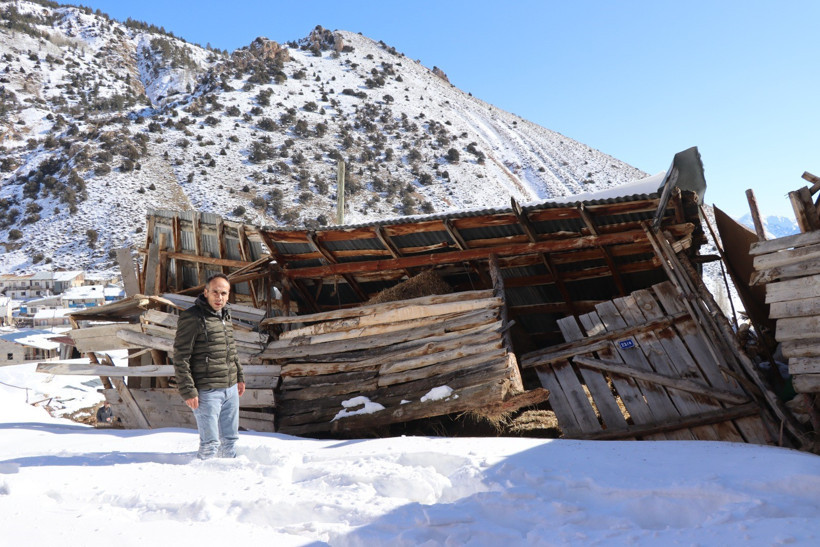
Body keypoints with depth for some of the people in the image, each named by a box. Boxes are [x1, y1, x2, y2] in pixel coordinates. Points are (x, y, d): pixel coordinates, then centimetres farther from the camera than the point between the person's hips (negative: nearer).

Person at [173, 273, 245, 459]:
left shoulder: (225, 315, 12)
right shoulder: (192, 318, -13)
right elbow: (180, 357, -14)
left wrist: (239, 376, 21)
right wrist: (187, 391, -17)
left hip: (230, 389, 8)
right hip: (207, 392, -7)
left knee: (230, 439, 16)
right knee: (210, 443, -1)